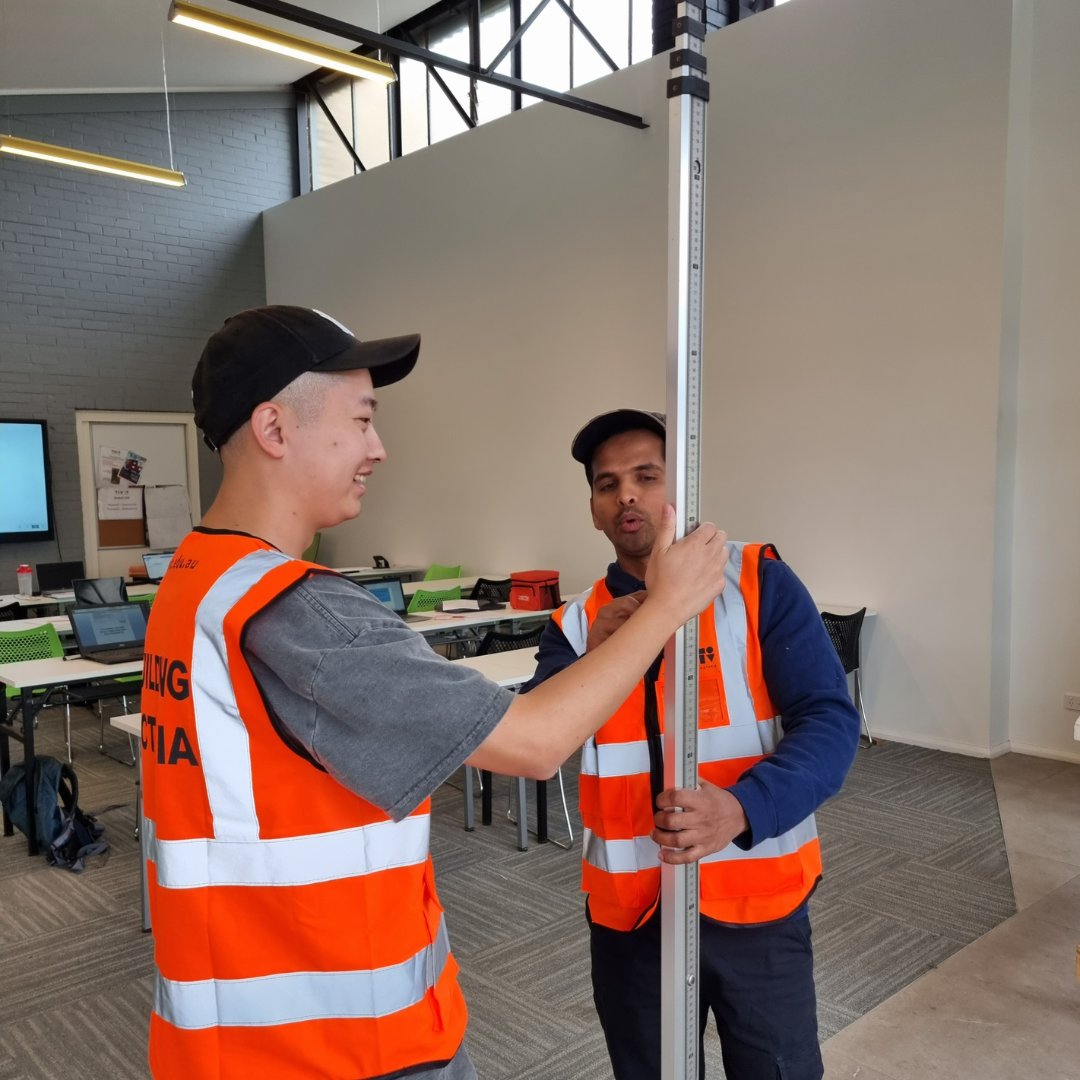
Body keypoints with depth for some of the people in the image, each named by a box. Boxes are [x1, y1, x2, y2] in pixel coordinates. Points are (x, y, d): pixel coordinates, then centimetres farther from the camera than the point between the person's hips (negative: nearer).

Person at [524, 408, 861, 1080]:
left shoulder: (759, 583, -7)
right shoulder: (577, 621, 1)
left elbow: (830, 721, -13)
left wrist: (742, 809, -29)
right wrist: (594, 657, -23)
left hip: (755, 897, -2)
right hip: (629, 906, 3)